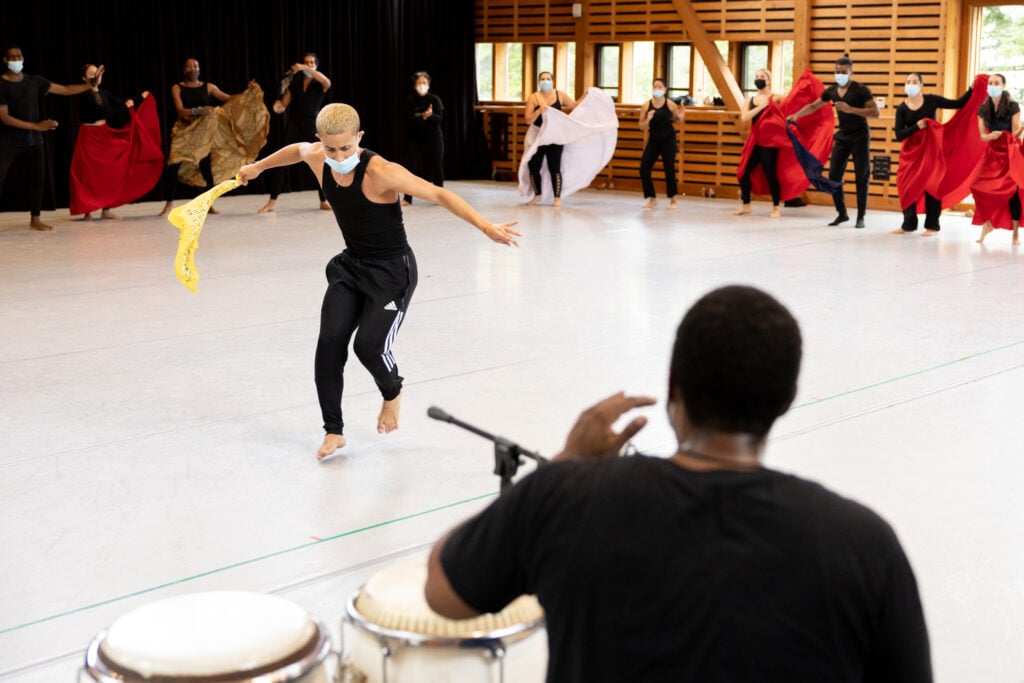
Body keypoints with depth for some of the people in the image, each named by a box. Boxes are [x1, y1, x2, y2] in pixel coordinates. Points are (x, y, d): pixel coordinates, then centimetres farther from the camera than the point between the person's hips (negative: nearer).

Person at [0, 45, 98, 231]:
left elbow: (65, 90, 8)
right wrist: (37, 126, -19)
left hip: (33, 140, 5)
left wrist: (91, 85, -2)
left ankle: (35, 219, 16)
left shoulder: (35, 82, 5)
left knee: (37, 178, 6)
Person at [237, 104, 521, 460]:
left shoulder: (380, 172, -28)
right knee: (329, 344, -7)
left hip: (392, 271, -6)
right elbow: (297, 149, 18)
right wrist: (258, 166, 35)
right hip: (351, 266, 6)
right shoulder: (316, 157, -7)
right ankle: (334, 431, 9)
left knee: (369, 345, -17)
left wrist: (486, 227, -39)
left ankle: (392, 393, 19)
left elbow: (439, 194, -30)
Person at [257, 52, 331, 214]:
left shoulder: (319, 84, 3)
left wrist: (306, 69, -30)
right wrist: (278, 107, -19)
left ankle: (324, 201, 12)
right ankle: (272, 202, -3)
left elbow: (327, 83, -23)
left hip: (313, 125, -1)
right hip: (294, 125, 2)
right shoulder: (294, 83, 10)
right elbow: (283, 106, 6)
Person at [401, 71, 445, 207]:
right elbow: (410, 119, -12)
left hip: (434, 138, -1)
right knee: (412, 167, -5)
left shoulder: (435, 99, -4)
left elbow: (440, 119, -12)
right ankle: (407, 198, 0)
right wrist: (423, 116, -28)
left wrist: (430, 116, -31)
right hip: (416, 138, 1)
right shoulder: (410, 101, -1)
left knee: (436, 167, 3)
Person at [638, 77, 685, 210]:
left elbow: (675, 120, 9)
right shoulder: (646, 106, -5)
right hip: (653, 140, 2)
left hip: (668, 140, -2)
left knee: (669, 169, -5)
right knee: (644, 169, -5)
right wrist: (647, 119, -21)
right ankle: (652, 199, 12)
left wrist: (680, 117, -12)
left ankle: (672, 200, 12)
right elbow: (641, 127, -2)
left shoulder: (670, 104, -7)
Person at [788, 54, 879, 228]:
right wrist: (796, 115, 2)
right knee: (834, 175, -1)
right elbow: (813, 106, 16)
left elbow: (875, 112, -18)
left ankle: (861, 217, 5)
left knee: (861, 177, -2)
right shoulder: (832, 91, 4)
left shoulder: (861, 90, -12)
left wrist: (850, 109, -25)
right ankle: (842, 213, 12)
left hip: (860, 136, -5)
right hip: (842, 136, 5)